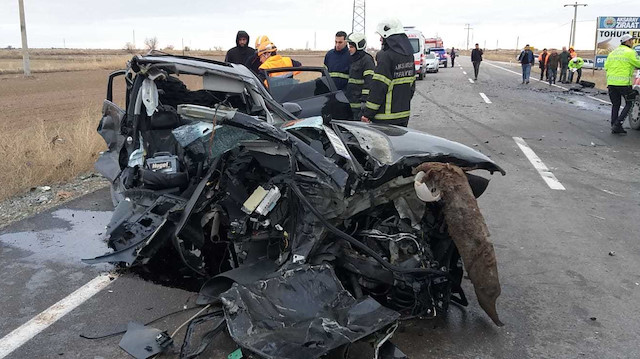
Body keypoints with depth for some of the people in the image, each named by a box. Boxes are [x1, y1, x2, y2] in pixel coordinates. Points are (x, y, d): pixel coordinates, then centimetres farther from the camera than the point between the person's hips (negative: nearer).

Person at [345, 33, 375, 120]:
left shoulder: (367, 60, -11)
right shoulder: (353, 60, 18)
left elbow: (369, 82, -18)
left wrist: (365, 100, -22)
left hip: (360, 103, -9)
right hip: (352, 103, 9)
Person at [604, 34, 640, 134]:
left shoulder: (613, 52, 15)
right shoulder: (630, 52, -6)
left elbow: (606, 66, 14)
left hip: (611, 82, 7)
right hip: (623, 83, -7)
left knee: (615, 105, 13)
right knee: (629, 104, 5)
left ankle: (614, 127, 12)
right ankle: (617, 124, -6)